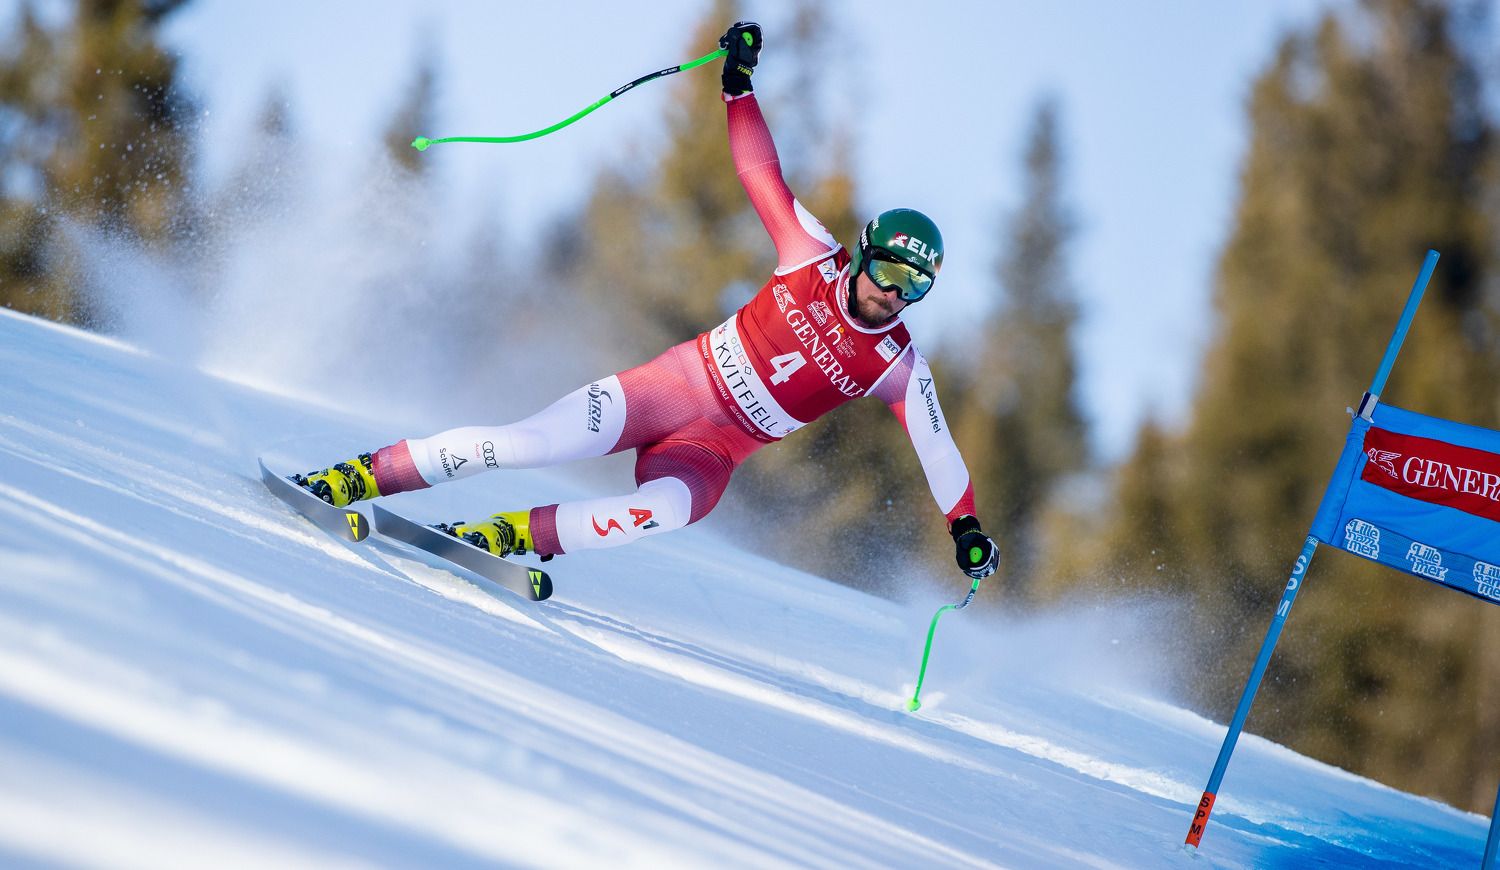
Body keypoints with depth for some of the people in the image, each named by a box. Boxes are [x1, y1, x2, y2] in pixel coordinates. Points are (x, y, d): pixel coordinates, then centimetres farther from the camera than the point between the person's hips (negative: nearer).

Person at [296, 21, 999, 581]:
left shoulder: (895, 368, -2)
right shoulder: (816, 260, -1)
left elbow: (936, 445, 5)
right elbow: (761, 175, 3)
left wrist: (966, 527, -2)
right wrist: (739, 80, -6)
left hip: (713, 450, 0)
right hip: (678, 384, 0)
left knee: (661, 510, -37)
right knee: (537, 441, -21)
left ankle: (512, 536, -28)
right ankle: (359, 476, -14)